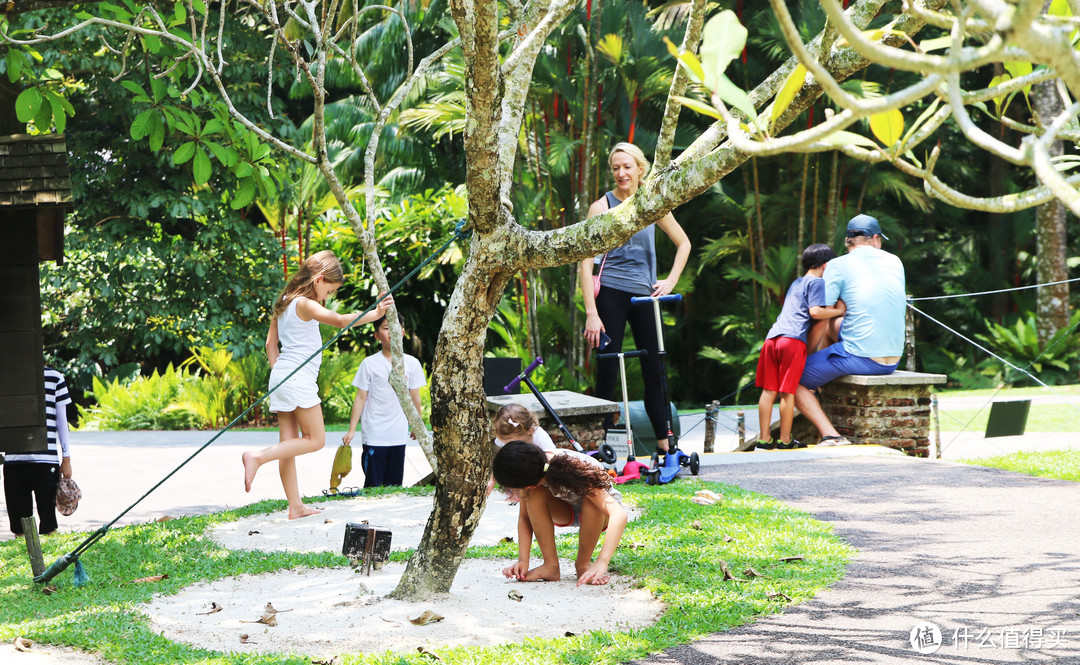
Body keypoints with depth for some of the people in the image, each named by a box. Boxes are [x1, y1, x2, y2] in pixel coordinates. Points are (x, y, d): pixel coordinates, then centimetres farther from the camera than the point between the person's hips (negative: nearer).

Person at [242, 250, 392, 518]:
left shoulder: (284, 303, 16)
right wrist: (375, 314, -29)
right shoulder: (304, 304, -13)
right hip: (298, 378, -10)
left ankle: (295, 506, 8)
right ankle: (258, 457, -14)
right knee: (315, 439, -3)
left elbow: (271, 342, 21)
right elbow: (340, 320, -27)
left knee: (289, 443, 7)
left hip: (281, 375, 10)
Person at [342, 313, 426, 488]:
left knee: (394, 483, 4)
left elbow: (415, 398, 13)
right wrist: (351, 430, -1)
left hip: (399, 435, 2)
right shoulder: (370, 364, 0)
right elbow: (360, 397, 2)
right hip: (374, 434, -2)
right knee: (373, 484, -4)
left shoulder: (412, 363, 6)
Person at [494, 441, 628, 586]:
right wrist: (523, 560, -28)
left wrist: (602, 562, -56)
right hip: (566, 511, 4)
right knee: (535, 495, -27)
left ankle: (583, 564, -15)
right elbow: (525, 517, -14)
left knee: (592, 503, -38)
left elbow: (619, 514, -47)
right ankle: (550, 565, -20)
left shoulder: (576, 472, -40)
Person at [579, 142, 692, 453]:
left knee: (655, 372, 5)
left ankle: (665, 445, 11)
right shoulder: (602, 206, -3)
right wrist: (591, 313, -15)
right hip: (611, 295, -4)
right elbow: (585, 263, -7)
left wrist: (671, 280, 9)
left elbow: (684, 243, 23)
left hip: (645, 295, 4)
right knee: (607, 374, -5)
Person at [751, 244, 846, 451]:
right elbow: (815, 311, -8)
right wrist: (838, 311, 2)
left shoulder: (796, 283, 29)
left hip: (772, 338, 7)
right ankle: (785, 440, 1)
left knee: (768, 391, 7)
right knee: (788, 392, -3)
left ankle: (764, 438, 8)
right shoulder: (817, 282, 4)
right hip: (794, 339, -7)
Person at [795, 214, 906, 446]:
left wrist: (807, 356, 3)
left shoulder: (838, 265, -6)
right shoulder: (895, 262, 10)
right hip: (893, 363, 7)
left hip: (860, 358, -7)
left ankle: (830, 434, -11)